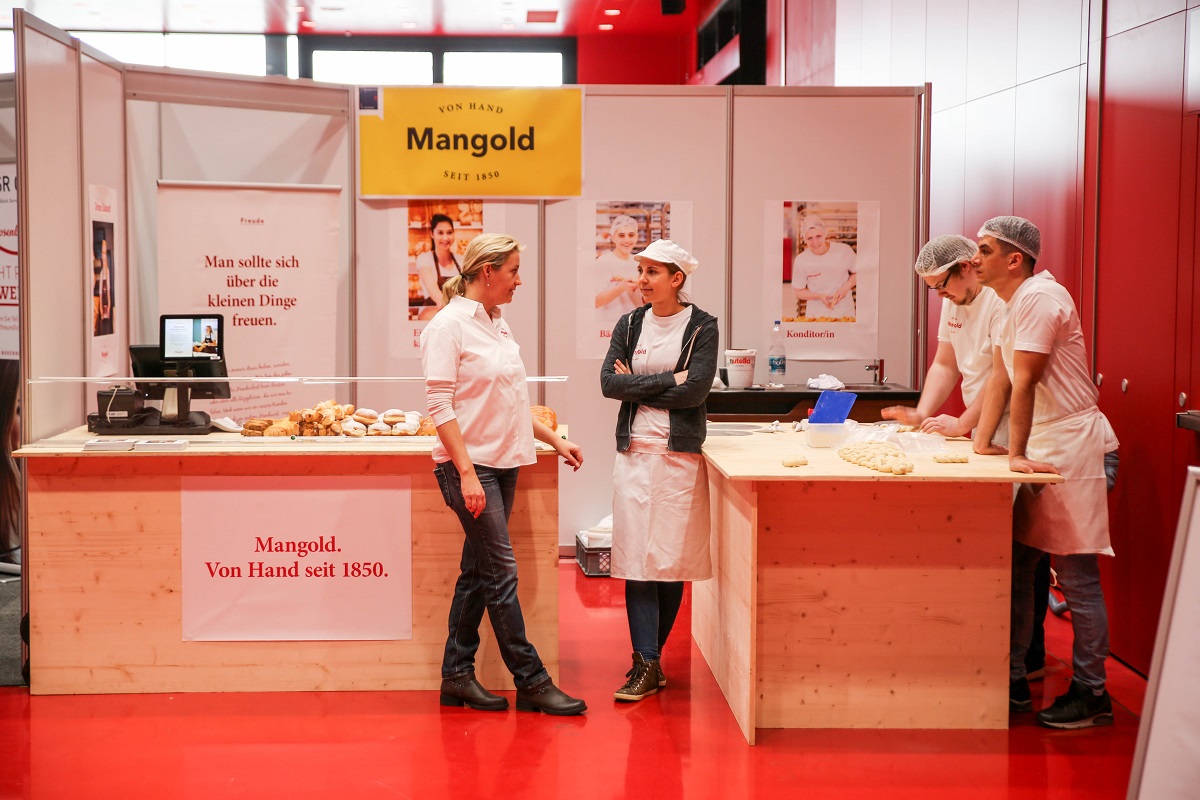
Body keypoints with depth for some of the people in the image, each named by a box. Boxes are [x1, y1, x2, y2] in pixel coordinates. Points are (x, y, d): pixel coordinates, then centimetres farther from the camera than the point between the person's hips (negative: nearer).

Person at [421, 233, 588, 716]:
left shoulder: (498, 324, 14)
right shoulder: (449, 325, -11)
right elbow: (440, 406, -16)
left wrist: (555, 440, 18)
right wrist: (467, 474, -22)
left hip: (503, 464, 8)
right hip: (469, 465, -8)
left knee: (478, 573, 10)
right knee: (501, 572, -5)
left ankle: (457, 676, 17)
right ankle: (531, 682, 1)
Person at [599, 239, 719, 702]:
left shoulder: (701, 327, 0)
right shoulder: (630, 324, 10)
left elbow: (695, 391, -12)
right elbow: (609, 382, -2)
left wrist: (637, 386, -6)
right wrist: (668, 379, -10)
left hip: (680, 454, -2)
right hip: (635, 451, 2)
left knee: (673, 558, 1)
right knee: (637, 557, -4)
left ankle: (649, 655, 14)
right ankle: (648, 665, -2)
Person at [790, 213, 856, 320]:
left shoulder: (844, 250, -10)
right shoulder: (801, 260, -10)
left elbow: (858, 273, 5)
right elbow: (798, 292, -2)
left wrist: (846, 287, -14)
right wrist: (819, 296, -18)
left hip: (844, 312, 0)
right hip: (816, 315, 0)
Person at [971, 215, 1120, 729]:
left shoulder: (1039, 298, -17)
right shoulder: (1013, 303, 14)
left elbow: (1024, 382, -19)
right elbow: (999, 377, 16)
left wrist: (1016, 454, -17)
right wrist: (983, 442, 13)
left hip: (1071, 445, -10)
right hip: (1041, 448, 10)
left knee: (1077, 575, -5)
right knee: (1016, 565, 12)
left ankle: (1091, 693, 4)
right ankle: (1012, 682, 20)